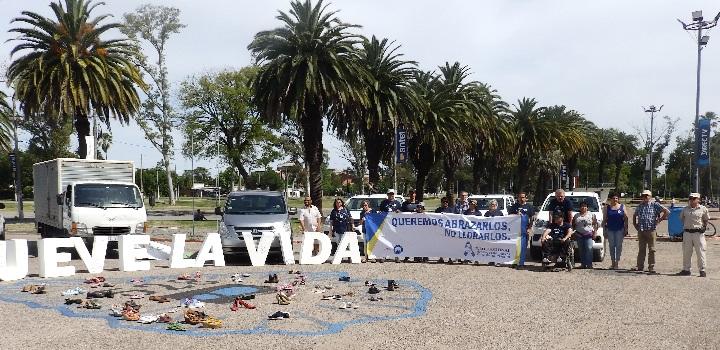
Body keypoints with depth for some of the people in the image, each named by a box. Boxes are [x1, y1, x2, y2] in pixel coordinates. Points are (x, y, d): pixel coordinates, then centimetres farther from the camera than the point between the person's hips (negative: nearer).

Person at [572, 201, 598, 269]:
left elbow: (595, 224, 3)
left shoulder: (591, 215, 7)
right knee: (581, 250, 2)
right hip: (579, 235, 3)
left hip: (589, 235, -3)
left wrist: (594, 232, -6)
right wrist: (573, 233, 4)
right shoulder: (576, 216, 14)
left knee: (589, 249, -12)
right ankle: (583, 264, 7)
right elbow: (573, 225, 14)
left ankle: (589, 264, -13)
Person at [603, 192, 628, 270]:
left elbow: (626, 219, 4)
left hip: (619, 229, -1)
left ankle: (617, 263, 2)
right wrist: (604, 230, 2)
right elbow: (604, 219, 7)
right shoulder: (607, 207, 7)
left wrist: (626, 229, -3)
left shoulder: (622, 207, 5)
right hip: (610, 229, 1)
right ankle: (613, 263, 14)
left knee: (619, 246, -2)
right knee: (612, 246, 7)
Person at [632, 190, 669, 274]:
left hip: (650, 230, -4)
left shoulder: (655, 205, 1)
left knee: (651, 249, 0)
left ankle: (651, 267, 3)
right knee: (641, 249, 7)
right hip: (641, 231, 4)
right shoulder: (640, 206, 14)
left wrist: (659, 220, -3)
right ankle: (639, 266, 11)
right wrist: (635, 224, 17)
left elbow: (666, 211, -1)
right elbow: (634, 215, 30)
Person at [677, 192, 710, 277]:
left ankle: (702, 270, 6)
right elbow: (681, 218, 23)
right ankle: (686, 269, 17)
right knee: (686, 252, 8)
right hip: (687, 233, 3)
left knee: (700, 252, -2)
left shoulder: (703, 209, -1)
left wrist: (704, 227, 6)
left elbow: (706, 219, 12)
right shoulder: (685, 209, 7)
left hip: (698, 233, -3)